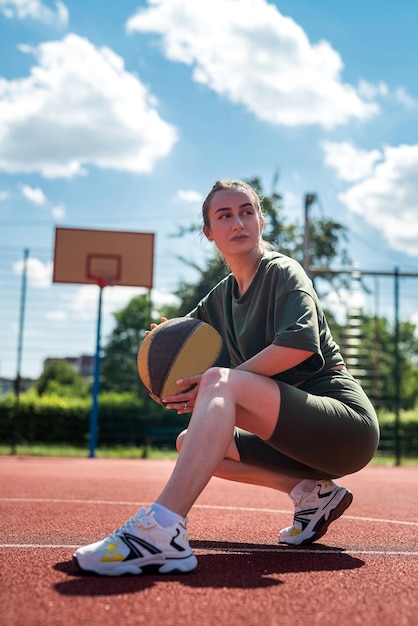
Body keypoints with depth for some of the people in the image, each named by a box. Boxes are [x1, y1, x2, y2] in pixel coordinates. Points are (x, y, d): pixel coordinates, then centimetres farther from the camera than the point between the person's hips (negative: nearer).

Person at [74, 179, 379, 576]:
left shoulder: (283, 271, -5)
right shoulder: (221, 297, 16)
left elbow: (299, 344, -22)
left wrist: (218, 385, -18)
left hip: (349, 427, -8)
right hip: (302, 441, 8)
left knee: (221, 382, -28)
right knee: (188, 441, 9)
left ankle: (162, 531, -44)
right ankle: (312, 492, 3)